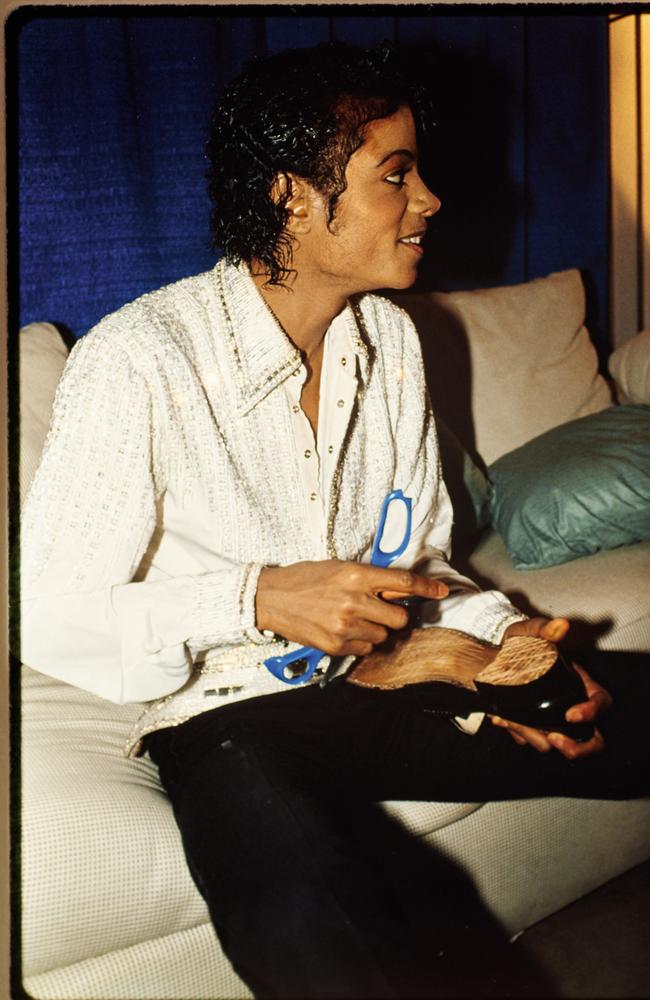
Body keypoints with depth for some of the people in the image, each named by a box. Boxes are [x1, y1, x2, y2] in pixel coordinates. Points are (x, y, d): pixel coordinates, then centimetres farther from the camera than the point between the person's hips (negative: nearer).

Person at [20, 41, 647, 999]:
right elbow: (45, 612, -16)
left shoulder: (391, 340, 6)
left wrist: (503, 634, -9)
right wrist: (259, 598, -27)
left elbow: (418, 559, 12)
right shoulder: (137, 360, -16)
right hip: (230, 713, -7)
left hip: (388, 684, 7)